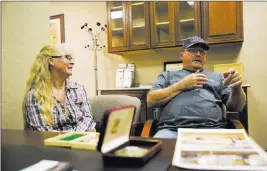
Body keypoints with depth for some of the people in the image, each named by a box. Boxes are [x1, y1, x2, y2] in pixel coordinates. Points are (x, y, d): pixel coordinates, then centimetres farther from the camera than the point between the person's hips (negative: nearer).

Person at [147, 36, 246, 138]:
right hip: (171, 129, -1)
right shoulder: (167, 75, 22)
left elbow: (236, 107, 16)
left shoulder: (217, 77, 26)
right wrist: (181, 85, 1)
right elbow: (151, 101, 7)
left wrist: (237, 88, -6)